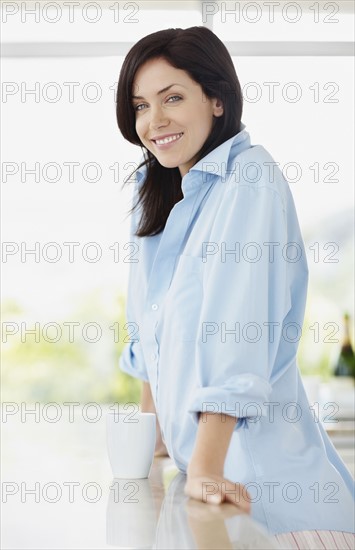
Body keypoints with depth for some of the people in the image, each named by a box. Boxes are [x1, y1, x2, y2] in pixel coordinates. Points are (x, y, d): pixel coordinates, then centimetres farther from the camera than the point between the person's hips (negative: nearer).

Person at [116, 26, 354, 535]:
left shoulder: (250, 178, -16)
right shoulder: (157, 192, 9)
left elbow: (237, 322, -25)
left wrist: (205, 469, -29)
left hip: (250, 462, -7)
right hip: (188, 447, 7)